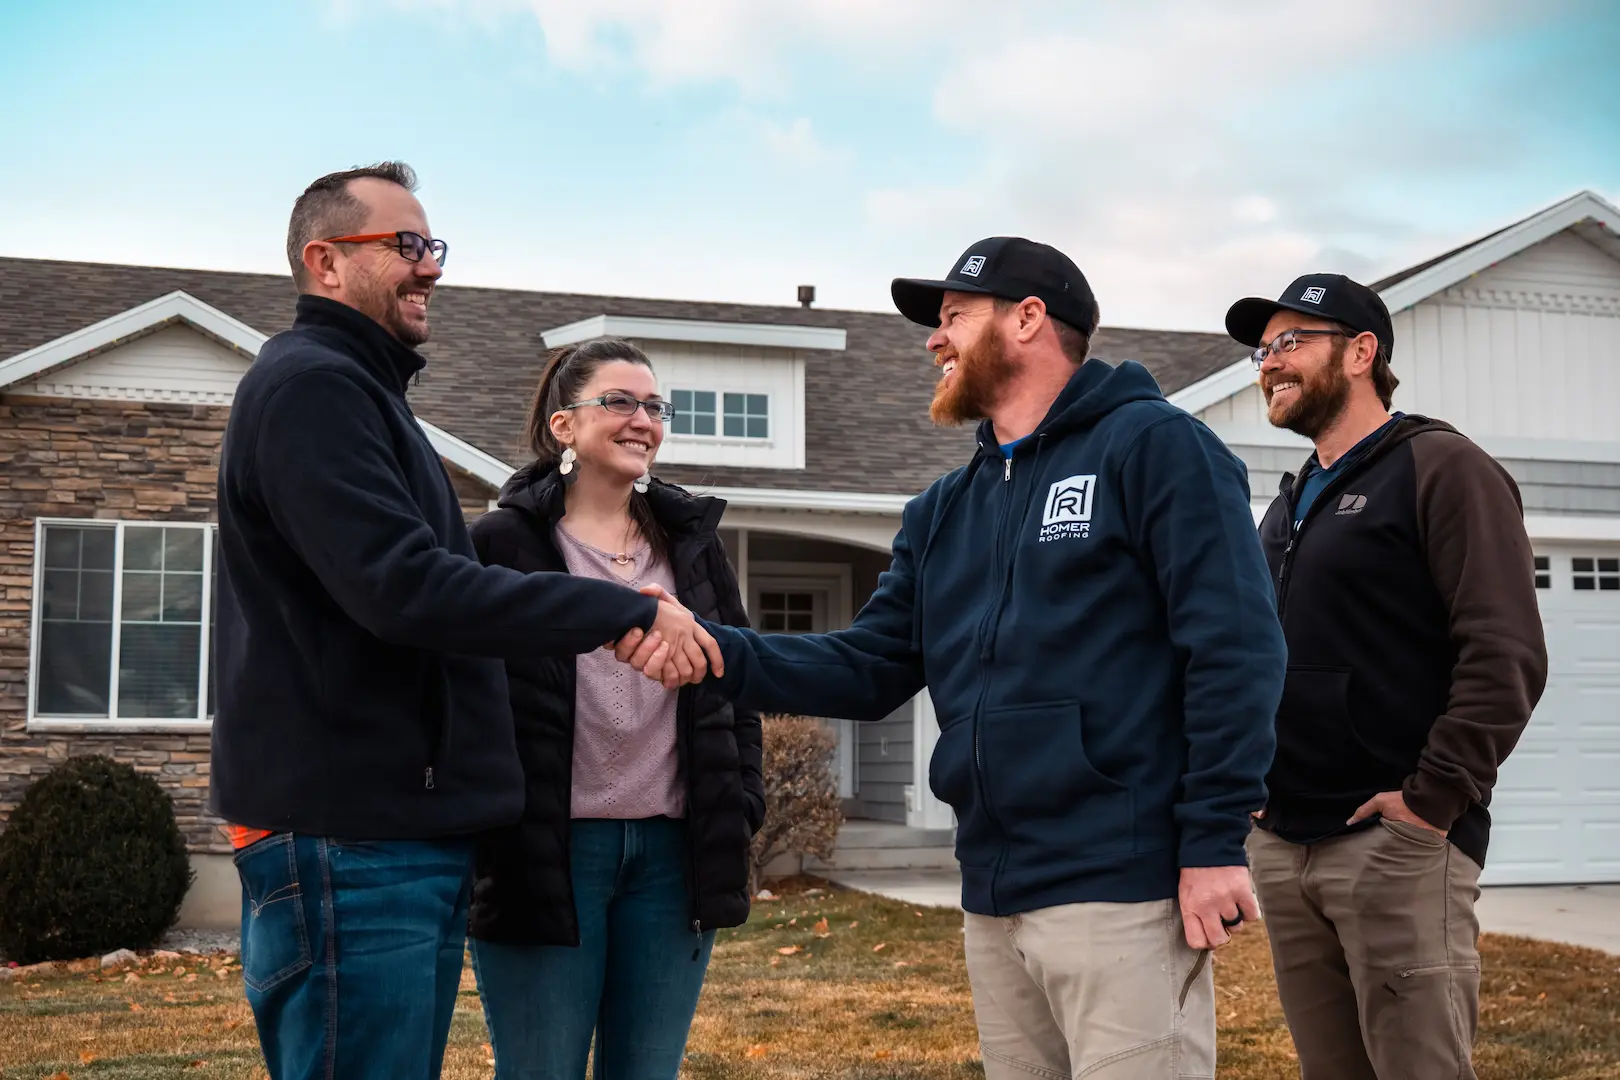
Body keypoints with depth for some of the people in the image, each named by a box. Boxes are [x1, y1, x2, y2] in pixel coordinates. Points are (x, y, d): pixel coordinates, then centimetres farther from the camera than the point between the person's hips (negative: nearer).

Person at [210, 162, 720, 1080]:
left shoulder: (362, 392, 21)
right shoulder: (307, 385, -11)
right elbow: (404, 588, -22)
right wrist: (627, 613, -20)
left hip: (411, 832, 10)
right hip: (349, 839, -10)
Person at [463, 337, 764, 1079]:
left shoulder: (694, 542, 14)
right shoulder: (503, 544, -1)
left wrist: (743, 807, 9)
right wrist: (480, 830, -8)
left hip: (673, 852, 4)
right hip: (547, 851, -4)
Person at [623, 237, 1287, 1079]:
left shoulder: (1153, 447, -5)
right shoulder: (943, 511, 17)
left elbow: (1234, 646, -12)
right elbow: (870, 669, 12)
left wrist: (1214, 843, -17)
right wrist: (717, 652, -3)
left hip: (1119, 886, -7)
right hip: (994, 896, 8)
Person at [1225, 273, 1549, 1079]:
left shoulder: (1439, 468, -4)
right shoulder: (1291, 504, 20)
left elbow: (1507, 652, -14)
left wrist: (1435, 799, -19)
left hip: (1394, 840, -7)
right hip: (1282, 843, 7)